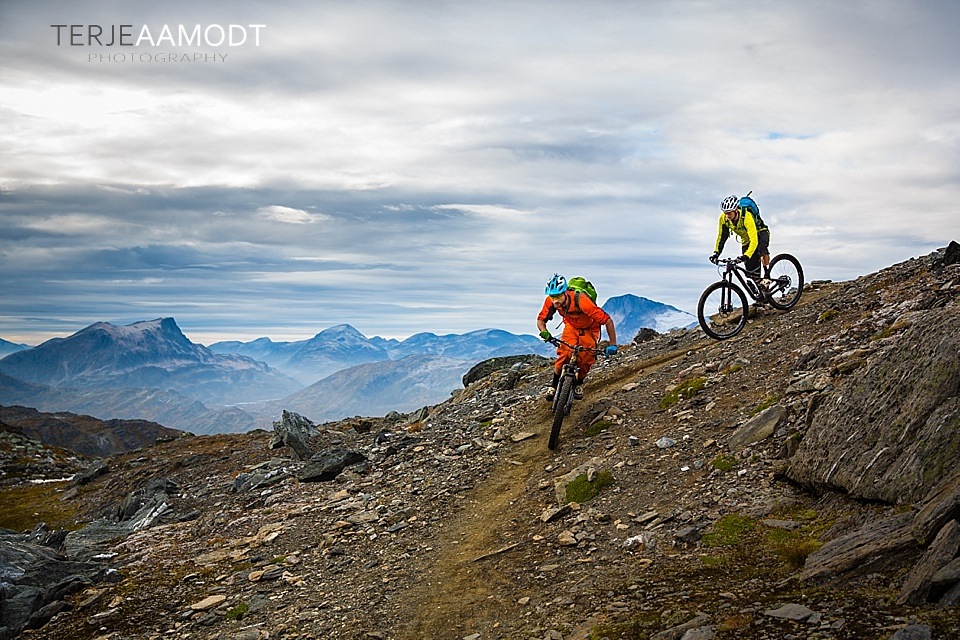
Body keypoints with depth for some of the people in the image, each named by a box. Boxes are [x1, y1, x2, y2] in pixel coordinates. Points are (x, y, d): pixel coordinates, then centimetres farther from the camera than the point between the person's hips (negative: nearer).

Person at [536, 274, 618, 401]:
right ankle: (553, 386, -2)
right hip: (571, 325, 2)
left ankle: (579, 384, 20)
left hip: (589, 329, -2)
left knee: (585, 359, -9)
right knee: (564, 354, -18)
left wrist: (613, 345, -39)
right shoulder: (550, 301, -30)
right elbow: (540, 320, -14)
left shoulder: (581, 301, -43)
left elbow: (607, 320, -39)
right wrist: (544, 332, -37)